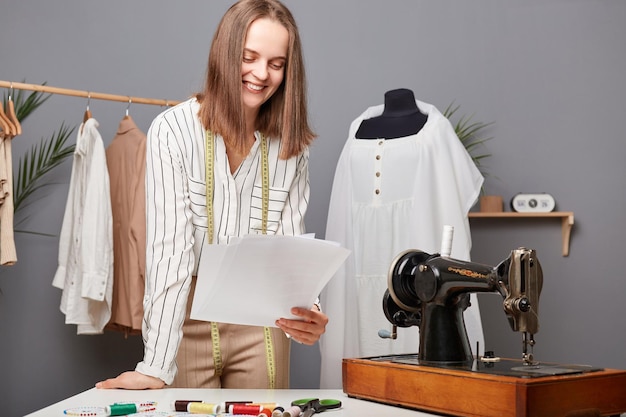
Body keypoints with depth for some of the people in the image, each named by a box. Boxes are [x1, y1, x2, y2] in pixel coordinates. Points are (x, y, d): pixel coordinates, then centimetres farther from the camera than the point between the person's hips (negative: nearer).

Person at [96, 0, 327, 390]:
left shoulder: (290, 147, -3)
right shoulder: (174, 130, -14)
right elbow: (169, 249, -19)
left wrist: (304, 314, -26)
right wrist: (156, 368, -26)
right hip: (187, 321, -2)